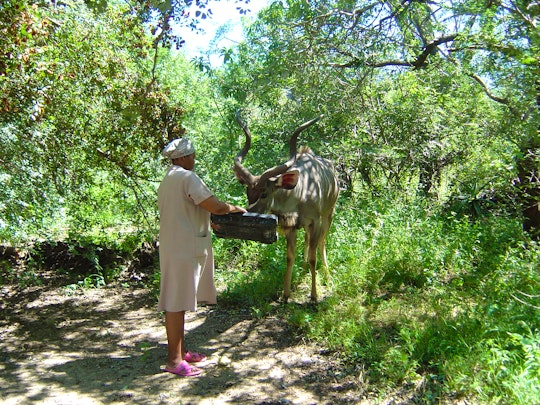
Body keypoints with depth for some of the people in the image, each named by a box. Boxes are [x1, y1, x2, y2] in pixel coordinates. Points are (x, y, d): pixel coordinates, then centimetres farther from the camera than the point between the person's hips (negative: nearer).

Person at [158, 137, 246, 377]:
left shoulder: (167, 181, 15)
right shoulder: (187, 177, -15)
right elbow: (216, 206, -20)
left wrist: (209, 220, 25)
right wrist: (236, 209, -2)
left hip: (173, 246, 10)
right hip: (184, 248, -10)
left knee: (178, 302, 16)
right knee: (177, 303, -3)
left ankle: (180, 351, 28)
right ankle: (174, 360, 6)